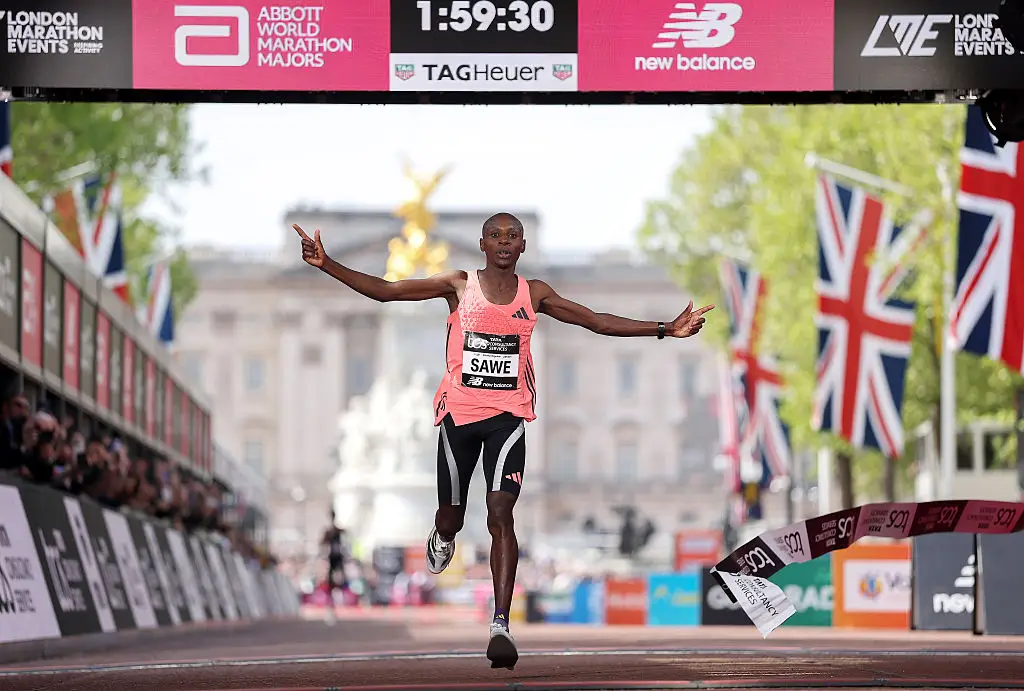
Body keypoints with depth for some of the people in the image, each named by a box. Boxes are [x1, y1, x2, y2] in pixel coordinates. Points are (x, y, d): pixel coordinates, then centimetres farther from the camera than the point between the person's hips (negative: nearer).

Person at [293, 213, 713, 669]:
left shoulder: (534, 294, 5)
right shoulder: (459, 286, 0)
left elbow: (597, 322, 9)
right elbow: (384, 290, -2)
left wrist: (666, 329, 4)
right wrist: (327, 265, -13)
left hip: (507, 415, 0)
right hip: (458, 410, 0)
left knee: (501, 510, -17)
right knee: (452, 512, 11)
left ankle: (501, 625, -23)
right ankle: (442, 540, 53)